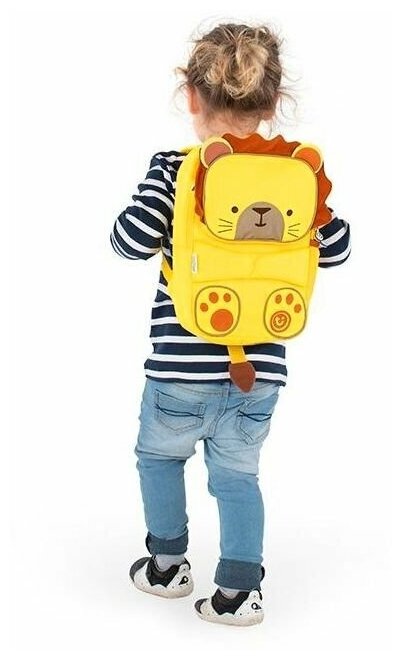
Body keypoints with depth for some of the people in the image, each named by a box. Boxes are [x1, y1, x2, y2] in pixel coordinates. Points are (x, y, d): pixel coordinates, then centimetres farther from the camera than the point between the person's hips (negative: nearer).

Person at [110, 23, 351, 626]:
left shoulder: (175, 169, -11)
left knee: (159, 455, 25)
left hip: (182, 366, -2)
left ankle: (168, 564, 35)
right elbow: (336, 250, 3)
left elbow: (132, 241, -13)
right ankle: (239, 591, 22)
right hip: (259, 371, 3)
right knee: (237, 472, 21)